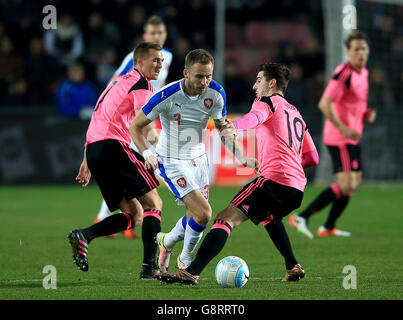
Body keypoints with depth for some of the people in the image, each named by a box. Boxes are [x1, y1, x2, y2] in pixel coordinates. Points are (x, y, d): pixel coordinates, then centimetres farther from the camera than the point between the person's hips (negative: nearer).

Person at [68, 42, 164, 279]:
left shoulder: (118, 82, 28)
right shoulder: (141, 84, -1)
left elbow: (98, 119, 30)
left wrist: (87, 162, 30)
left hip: (94, 149, 9)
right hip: (114, 145, -9)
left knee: (135, 215, 8)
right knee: (154, 204, -7)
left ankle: (83, 236, -7)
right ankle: (150, 266, -17)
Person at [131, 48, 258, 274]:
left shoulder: (216, 93, -11)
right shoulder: (167, 96, -25)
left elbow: (224, 130, 3)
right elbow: (136, 126, -14)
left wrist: (242, 157, -11)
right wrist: (147, 153, -30)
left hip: (199, 159, 6)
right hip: (172, 162, -6)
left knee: (196, 216, 10)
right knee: (204, 213, -17)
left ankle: (167, 241, 42)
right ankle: (186, 259, 11)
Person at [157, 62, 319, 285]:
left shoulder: (269, 101, 6)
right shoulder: (296, 114, 29)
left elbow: (254, 117, -20)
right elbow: (312, 158, 30)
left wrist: (231, 128, -36)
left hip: (274, 179, -8)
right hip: (297, 185, 8)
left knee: (226, 218, -17)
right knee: (267, 215, 39)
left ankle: (192, 272, -34)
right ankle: (293, 268, 39)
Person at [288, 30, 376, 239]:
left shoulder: (363, 73, 12)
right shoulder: (343, 73, -18)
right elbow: (324, 104, -24)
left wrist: (367, 114, 7)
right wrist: (344, 129, -26)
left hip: (352, 137, 10)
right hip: (339, 138, -10)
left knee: (355, 181, 15)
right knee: (346, 185, -15)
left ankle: (328, 227, 24)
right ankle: (302, 217, -12)